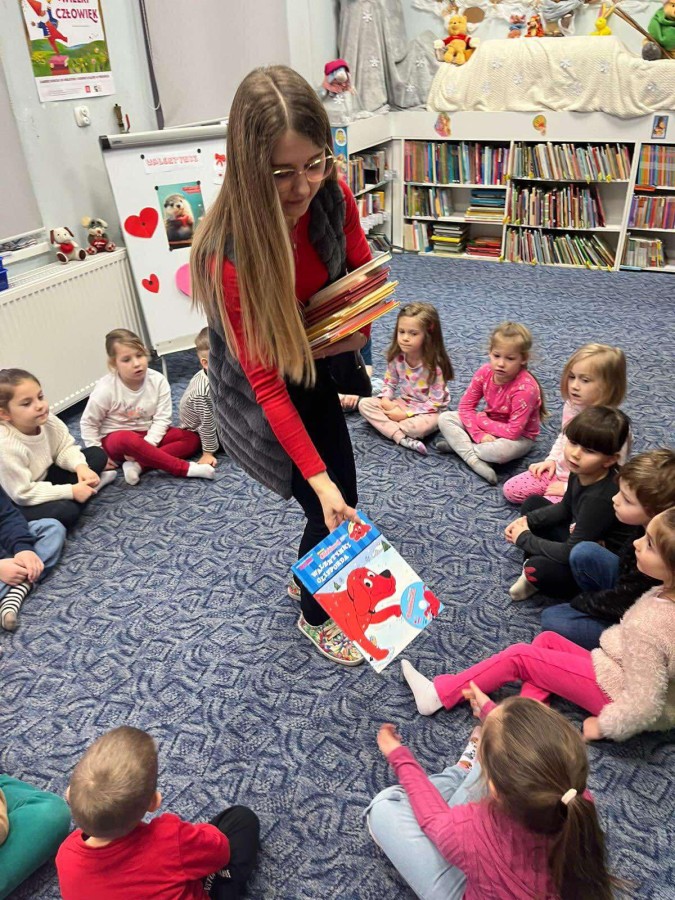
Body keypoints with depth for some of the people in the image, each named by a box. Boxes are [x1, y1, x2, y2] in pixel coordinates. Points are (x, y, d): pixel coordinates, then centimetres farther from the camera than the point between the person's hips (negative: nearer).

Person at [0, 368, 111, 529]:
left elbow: (65, 448, -2)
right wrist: (71, 491, -30)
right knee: (66, 511, -33)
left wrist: (80, 466, -23)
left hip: (43, 478, 7)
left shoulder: (46, 419, -17)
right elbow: (23, 494, -31)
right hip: (15, 504, -7)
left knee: (97, 454, 3)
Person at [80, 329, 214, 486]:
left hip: (149, 436, 4)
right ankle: (185, 468, -37)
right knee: (126, 440, -40)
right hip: (115, 440, -3)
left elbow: (162, 418, -12)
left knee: (192, 438, -16)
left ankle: (138, 465, -29)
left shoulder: (158, 381, -14)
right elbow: (88, 423, -6)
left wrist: (146, 445, -25)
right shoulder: (105, 389, -19)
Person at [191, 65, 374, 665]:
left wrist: (359, 331, -17)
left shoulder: (333, 196, -19)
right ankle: (316, 616, 31)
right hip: (260, 394, -5)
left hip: (316, 362, 6)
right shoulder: (228, 252, -34)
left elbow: (364, 272, 3)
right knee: (334, 507, -1)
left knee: (337, 498, 17)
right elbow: (267, 382, -31)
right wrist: (320, 480, -34)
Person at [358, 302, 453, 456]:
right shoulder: (396, 356, -10)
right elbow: (389, 382, 5)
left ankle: (386, 426, -9)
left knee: (420, 426, -40)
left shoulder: (435, 365, -25)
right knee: (365, 404, -13)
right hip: (402, 403, 6)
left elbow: (435, 403, -21)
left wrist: (405, 414, -25)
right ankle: (402, 438, -28)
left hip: (428, 411, -6)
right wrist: (386, 400, -17)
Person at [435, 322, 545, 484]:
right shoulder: (485, 372, -16)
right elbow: (465, 406, -9)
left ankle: (457, 444, -16)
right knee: (445, 418, -10)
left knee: (503, 451, -40)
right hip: (487, 424, 6)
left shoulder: (525, 388, -31)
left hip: (518, 436, -5)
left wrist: (481, 420, -20)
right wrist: (478, 434, -23)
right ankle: (474, 460, -25)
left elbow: (513, 432, -30)